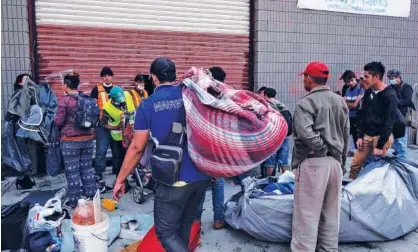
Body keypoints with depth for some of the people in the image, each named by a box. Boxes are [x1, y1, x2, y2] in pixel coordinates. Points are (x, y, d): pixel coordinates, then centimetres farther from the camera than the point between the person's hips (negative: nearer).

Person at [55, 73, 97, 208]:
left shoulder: (65, 100, -13)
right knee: (87, 167, 16)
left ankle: (74, 200, 14)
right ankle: (91, 195, 25)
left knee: (72, 171, 6)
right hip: (87, 138, 5)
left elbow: (59, 122, -10)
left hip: (70, 140, -5)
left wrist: (64, 124, 10)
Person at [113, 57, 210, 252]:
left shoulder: (148, 105, -6)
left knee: (166, 232, 8)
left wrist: (120, 180, 5)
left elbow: (137, 147, -5)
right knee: (185, 225, 21)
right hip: (201, 174, 5)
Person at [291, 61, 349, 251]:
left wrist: (322, 147, -9)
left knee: (307, 215, 1)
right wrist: (340, 158, 21)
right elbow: (346, 134, 15)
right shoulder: (340, 101, 11)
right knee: (331, 215, 17)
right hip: (335, 162, 7)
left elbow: (305, 133, -26)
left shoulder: (306, 103, -12)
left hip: (312, 163, -7)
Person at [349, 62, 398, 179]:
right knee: (355, 165, 6)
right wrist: (360, 136, 7)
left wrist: (380, 145, -17)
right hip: (367, 135, 7)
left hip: (381, 137, -7)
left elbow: (389, 123, -16)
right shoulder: (368, 92, 8)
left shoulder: (390, 95, -14)